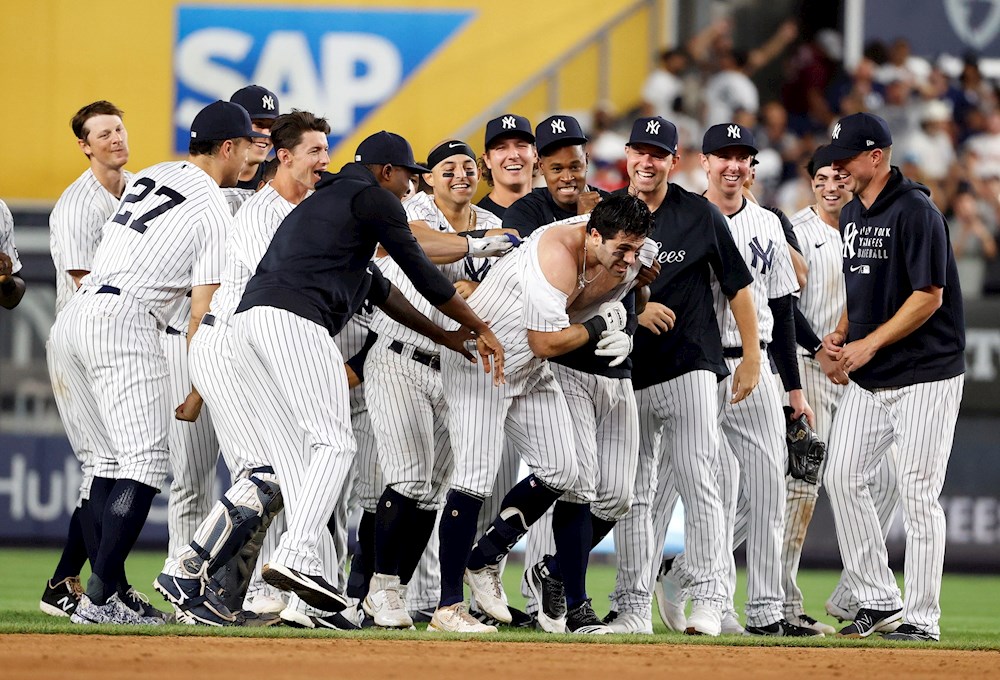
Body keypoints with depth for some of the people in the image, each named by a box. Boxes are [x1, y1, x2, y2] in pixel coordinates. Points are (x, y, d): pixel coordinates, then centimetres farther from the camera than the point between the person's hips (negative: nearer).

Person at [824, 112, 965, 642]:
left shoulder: (915, 211, -14)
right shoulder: (852, 215, 13)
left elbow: (929, 296, -18)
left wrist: (869, 342, -19)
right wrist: (841, 334, 4)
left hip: (925, 375, -9)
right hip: (869, 379, 9)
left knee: (917, 494, -7)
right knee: (842, 478, 4)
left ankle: (921, 619, -2)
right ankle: (879, 600, 13)